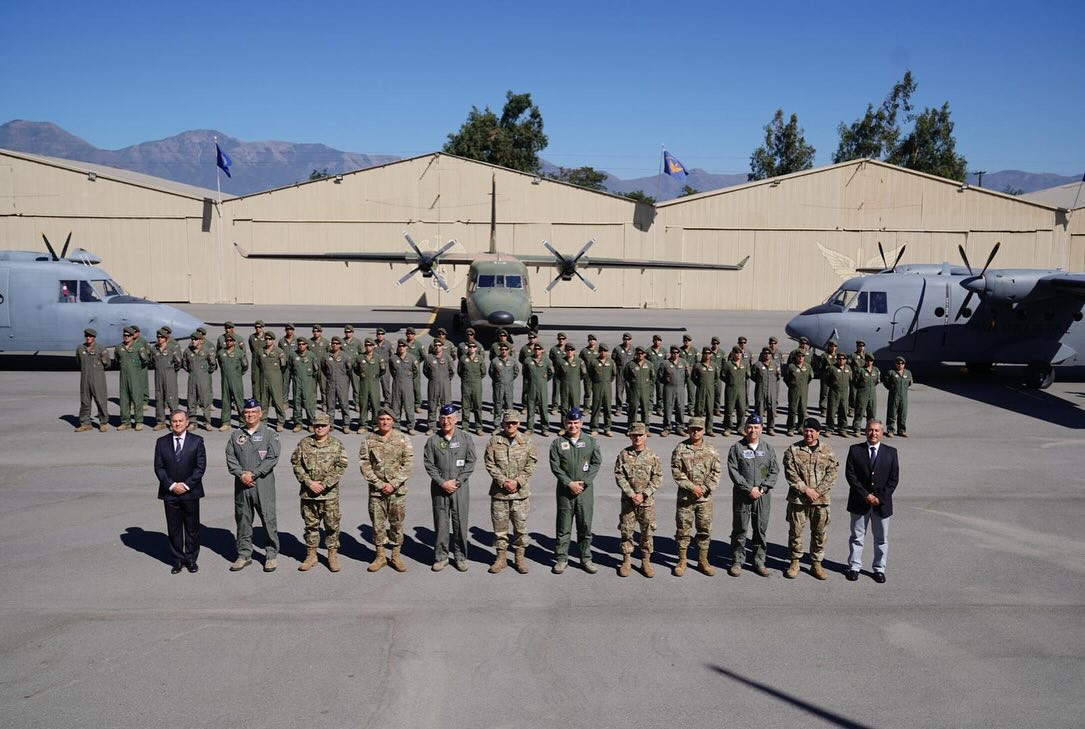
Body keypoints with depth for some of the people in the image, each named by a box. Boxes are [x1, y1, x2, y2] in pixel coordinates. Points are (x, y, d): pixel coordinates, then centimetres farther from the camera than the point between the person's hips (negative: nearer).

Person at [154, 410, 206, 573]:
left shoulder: (197, 441, 0)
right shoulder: (162, 442, 4)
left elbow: (200, 466, -4)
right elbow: (159, 468, 1)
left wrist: (186, 485, -12)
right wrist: (171, 485, -11)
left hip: (191, 492, -1)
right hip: (169, 492, 1)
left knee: (192, 528, 6)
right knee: (173, 529, 7)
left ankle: (191, 559, 17)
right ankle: (177, 560, 17)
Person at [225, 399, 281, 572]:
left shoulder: (269, 434, 0)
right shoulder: (236, 435, 11)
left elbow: (272, 458, -8)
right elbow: (230, 458, 6)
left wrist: (253, 474, -14)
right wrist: (241, 474, -10)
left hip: (263, 484, -3)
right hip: (241, 485, 3)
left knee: (268, 519, -2)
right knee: (242, 520, 9)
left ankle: (272, 555, 8)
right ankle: (244, 555, 20)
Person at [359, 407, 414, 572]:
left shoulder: (403, 440, -2)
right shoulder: (369, 440, 0)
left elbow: (408, 463, -5)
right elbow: (364, 464, -2)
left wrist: (393, 484, -13)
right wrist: (379, 484, -10)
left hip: (397, 490, -1)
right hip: (376, 490, 1)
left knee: (396, 523, 6)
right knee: (378, 524, 7)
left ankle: (396, 556, 18)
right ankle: (380, 556, 20)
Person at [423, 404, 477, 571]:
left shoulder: (465, 438, 1)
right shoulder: (433, 440, 1)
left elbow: (471, 462, 0)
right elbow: (429, 464, -1)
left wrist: (457, 481, -9)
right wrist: (442, 482, -10)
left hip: (460, 487, 0)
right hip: (439, 488, 0)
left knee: (460, 522, 3)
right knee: (440, 523, 4)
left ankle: (460, 557, 14)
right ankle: (441, 557, 15)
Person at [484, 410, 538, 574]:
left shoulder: (527, 441, 1)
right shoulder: (494, 441, -1)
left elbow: (531, 464, -1)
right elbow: (490, 464, -3)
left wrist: (517, 481, -11)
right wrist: (503, 481, -12)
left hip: (521, 491, 0)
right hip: (499, 491, 0)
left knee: (521, 525, 6)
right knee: (499, 525, 7)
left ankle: (520, 557, 18)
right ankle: (501, 557, 20)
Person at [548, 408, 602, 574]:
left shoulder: (590, 442, 3)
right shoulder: (558, 443, 0)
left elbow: (596, 463, 1)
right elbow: (555, 466, -3)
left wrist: (583, 482, -9)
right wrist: (569, 483, -12)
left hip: (585, 489, 1)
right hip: (565, 489, -1)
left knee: (585, 525, 6)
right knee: (563, 527, 4)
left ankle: (586, 559, 17)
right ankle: (561, 559, 13)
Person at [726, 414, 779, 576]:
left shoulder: (768, 449, 8)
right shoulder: (737, 448, -1)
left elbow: (775, 471, 4)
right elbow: (733, 471, -8)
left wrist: (761, 488, -9)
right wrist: (749, 489, -14)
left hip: (763, 496, 2)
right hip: (742, 496, -2)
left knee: (761, 530, 8)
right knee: (740, 530, 3)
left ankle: (759, 562, 18)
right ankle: (737, 562, 13)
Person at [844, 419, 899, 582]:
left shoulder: (891, 452, 2)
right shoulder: (855, 450, -2)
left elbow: (894, 478, -1)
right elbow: (850, 475, -6)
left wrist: (880, 497, -11)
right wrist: (865, 495, -14)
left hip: (882, 502, 1)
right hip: (859, 502, -1)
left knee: (881, 538, 10)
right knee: (857, 536, 9)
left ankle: (879, 569, 22)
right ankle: (854, 567, 19)